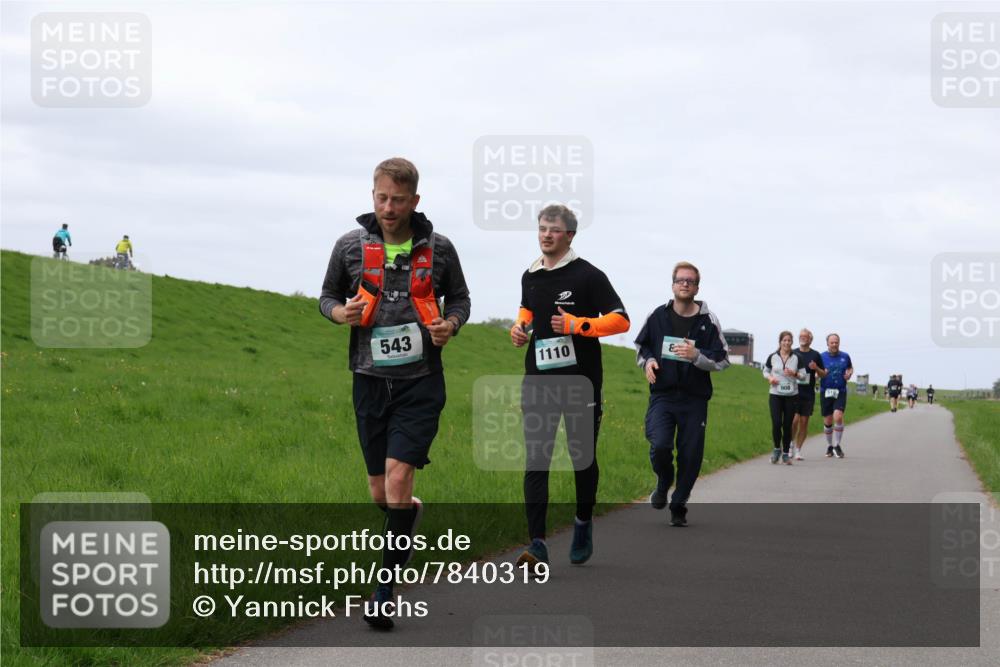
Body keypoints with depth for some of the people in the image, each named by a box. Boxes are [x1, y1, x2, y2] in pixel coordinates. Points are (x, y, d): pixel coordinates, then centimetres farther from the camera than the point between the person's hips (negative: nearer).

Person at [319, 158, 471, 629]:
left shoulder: (438, 249, 1)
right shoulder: (351, 246, 2)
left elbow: (460, 298, 15)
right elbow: (328, 295, 15)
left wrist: (450, 325, -6)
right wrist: (341, 312, -8)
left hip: (420, 382, -2)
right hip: (371, 382, 2)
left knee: (398, 479, -15)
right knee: (381, 495, 8)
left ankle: (384, 592, -6)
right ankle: (413, 512, 45)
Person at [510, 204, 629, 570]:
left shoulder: (588, 275, -6)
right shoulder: (530, 276, 10)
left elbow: (620, 320, -9)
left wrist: (577, 324, -20)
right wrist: (520, 326, 8)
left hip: (581, 383, -3)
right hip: (539, 382, 3)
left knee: (582, 458, 10)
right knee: (536, 461, -7)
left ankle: (583, 525, 34)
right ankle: (537, 545, -12)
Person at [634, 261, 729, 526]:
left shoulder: (708, 320, -1)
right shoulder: (657, 315, 3)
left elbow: (722, 359, 1)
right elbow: (641, 345, 19)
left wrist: (696, 355, -17)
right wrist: (647, 361, -2)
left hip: (694, 399, 0)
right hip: (662, 395, 0)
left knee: (690, 455, 1)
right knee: (660, 446, -18)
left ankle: (678, 505, 20)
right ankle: (664, 482, 15)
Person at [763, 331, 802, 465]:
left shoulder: (796, 358, 2)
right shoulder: (772, 357, 3)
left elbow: (804, 374, 4)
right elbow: (766, 371, 13)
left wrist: (794, 374, -16)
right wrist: (770, 378, -7)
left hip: (792, 395, 1)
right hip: (775, 395, -1)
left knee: (787, 425, 2)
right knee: (776, 423, -12)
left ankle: (786, 454, 13)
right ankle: (777, 449, 11)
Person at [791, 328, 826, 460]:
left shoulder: (815, 355, 5)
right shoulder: (792, 354, 5)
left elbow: (823, 374, 9)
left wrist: (816, 368, -11)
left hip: (808, 394, 1)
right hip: (794, 393, -1)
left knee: (804, 422, 3)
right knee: (794, 420, -13)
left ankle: (798, 449, 12)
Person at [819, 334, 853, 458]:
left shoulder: (845, 357, 4)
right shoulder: (822, 357, 0)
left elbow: (850, 368, 22)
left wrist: (849, 374, 0)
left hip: (840, 392, 0)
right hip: (825, 392, 0)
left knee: (838, 417, -17)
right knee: (828, 421, 6)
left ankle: (837, 445, -3)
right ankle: (829, 446, 25)